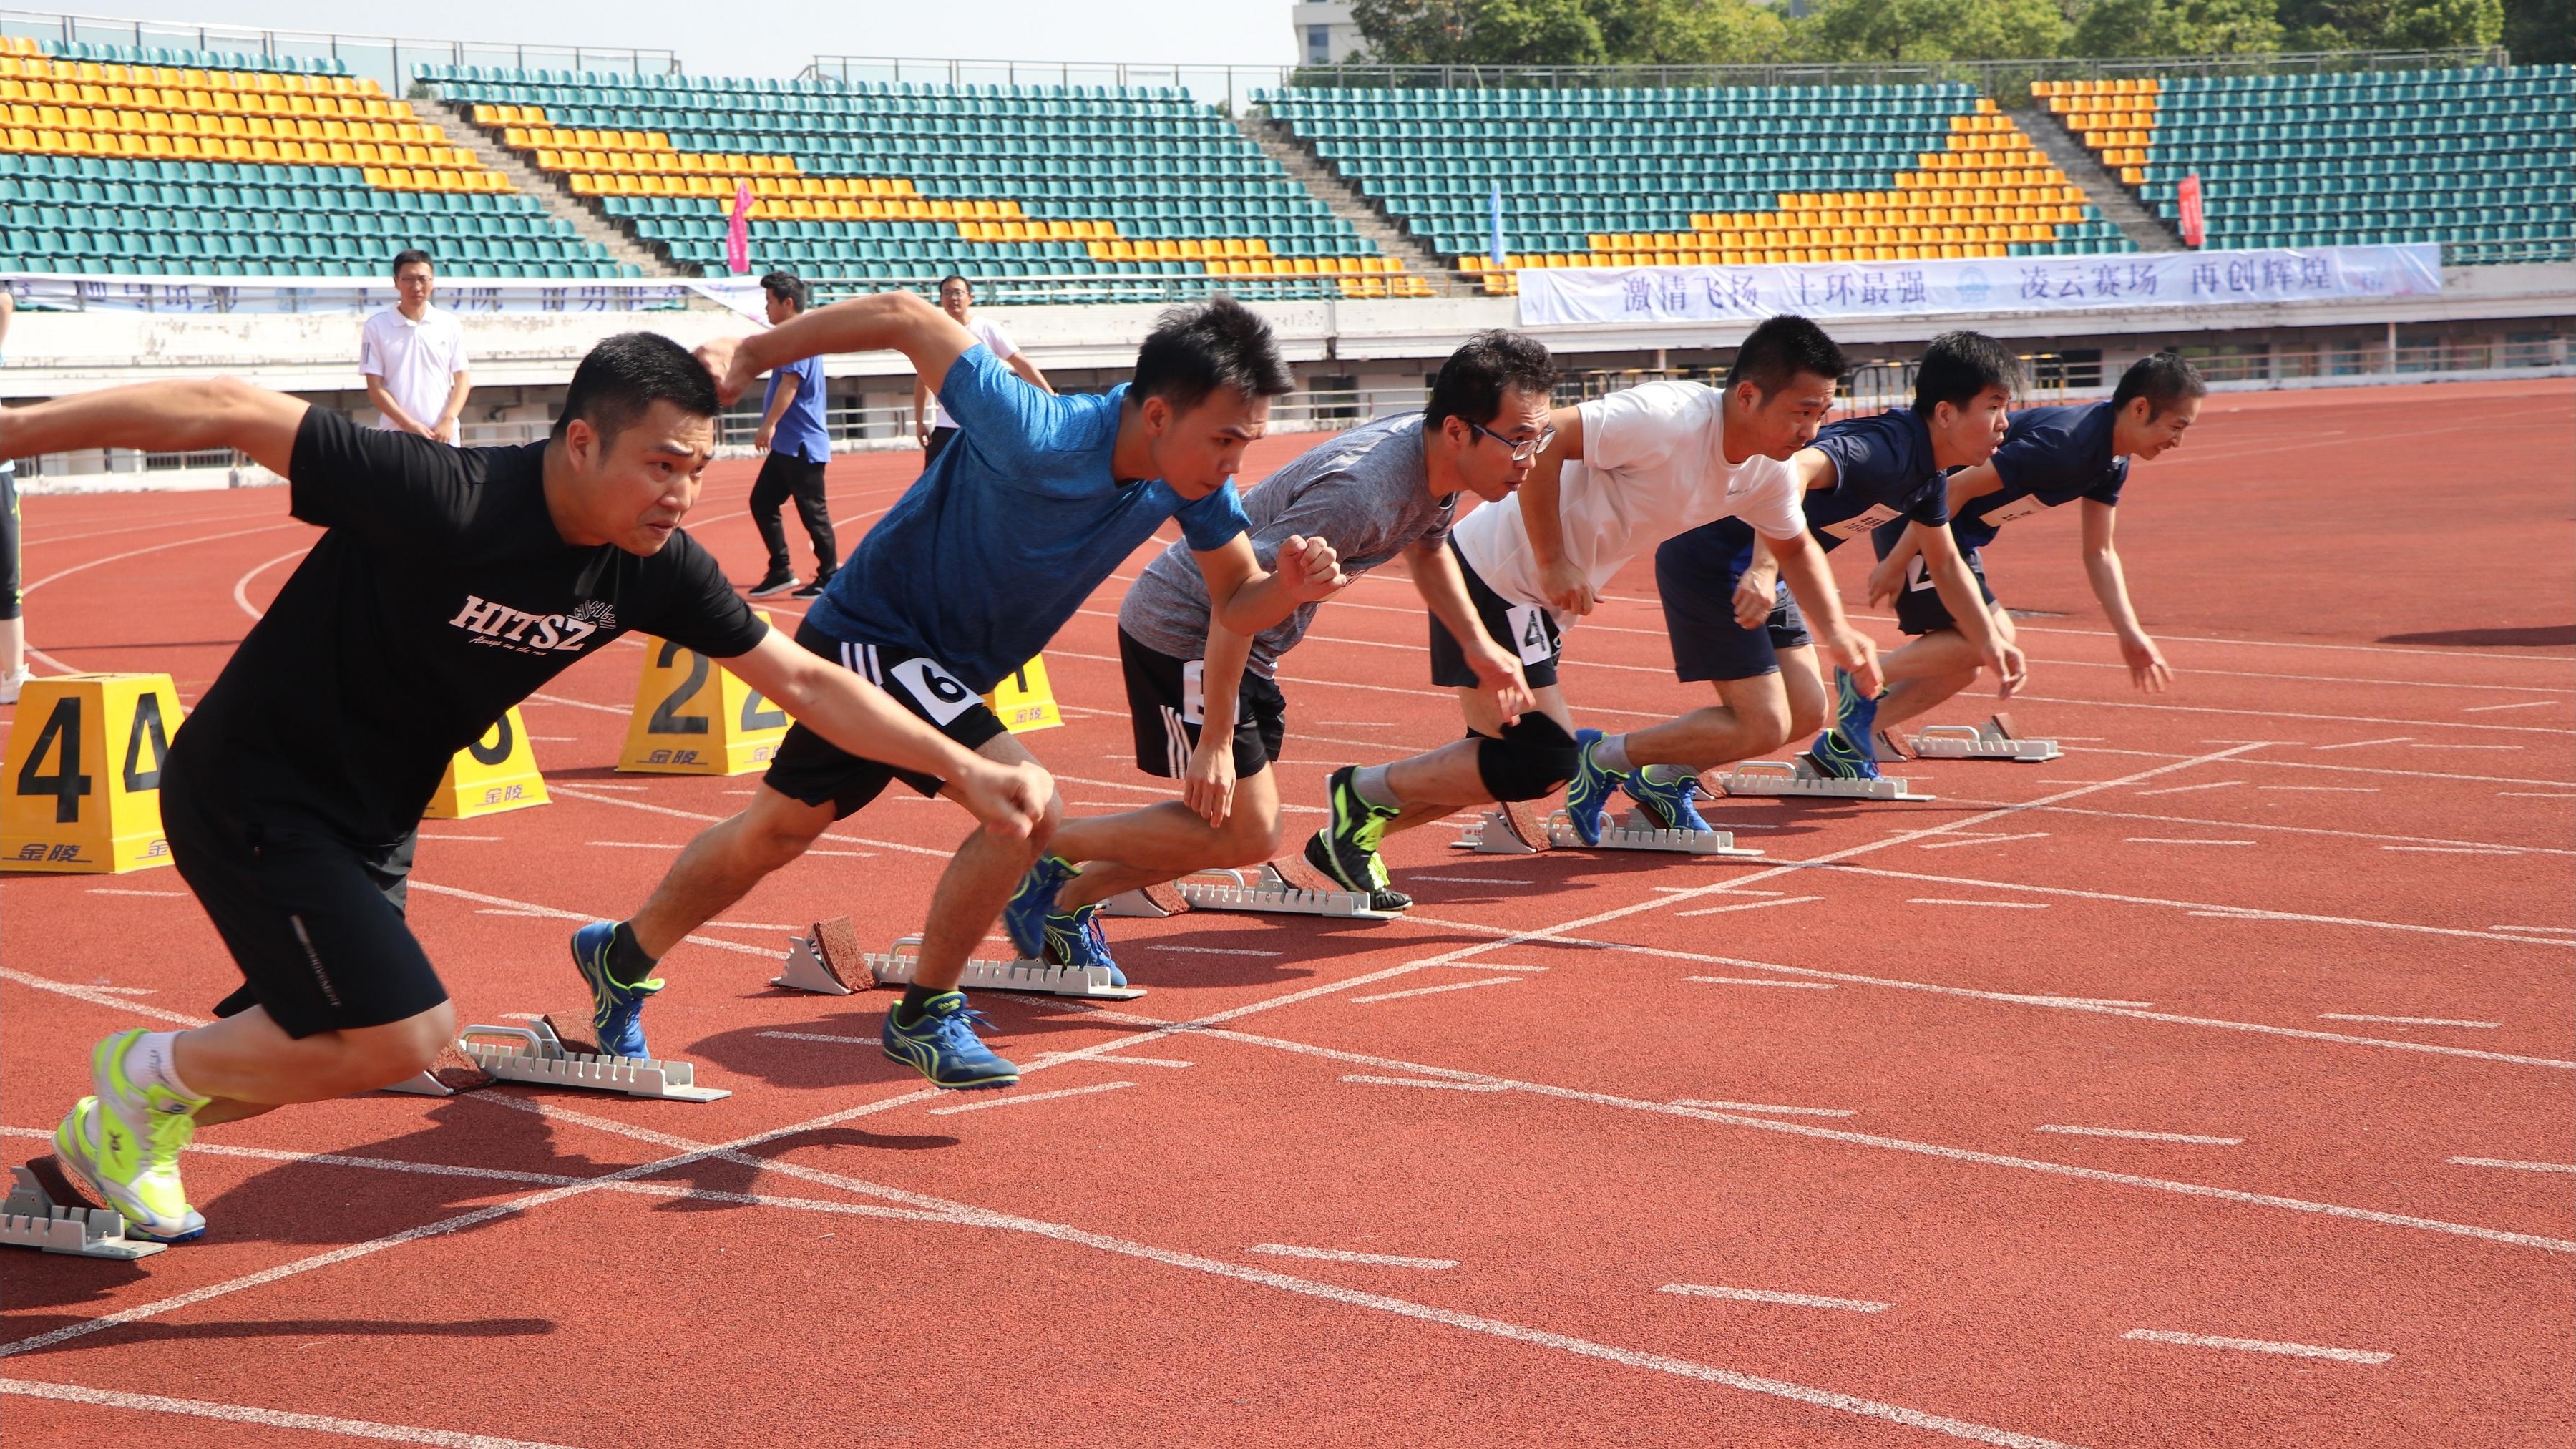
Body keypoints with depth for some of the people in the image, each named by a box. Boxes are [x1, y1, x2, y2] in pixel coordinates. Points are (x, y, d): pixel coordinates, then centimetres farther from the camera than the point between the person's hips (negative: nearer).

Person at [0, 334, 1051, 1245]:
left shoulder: (651, 568, -11)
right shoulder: (442, 501, -32)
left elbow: (803, 680, -3)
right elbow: (228, 414, -27)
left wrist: (965, 770, -8)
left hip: (371, 824, 8)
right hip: (250, 791, -7)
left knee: (303, 1052, 17)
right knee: (401, 1033, -16)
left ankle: (108, 1145, 42)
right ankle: (149, 1071, 8)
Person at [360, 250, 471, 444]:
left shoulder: (450, 324, 7)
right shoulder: (377, 327, 1)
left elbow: (462, 379, 6)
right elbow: (375, 388, -2)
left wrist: (448, 421, -9)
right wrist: (409, 424, -12)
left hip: (443, 434, 2)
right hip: (396, 435, -2)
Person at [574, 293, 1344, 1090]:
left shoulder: (1192, 478, -13)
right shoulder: (1039, 439, -35)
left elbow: (1234, 601, -3)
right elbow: (907, 316, -28)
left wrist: (1289, 586, -26)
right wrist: (752, 355, -21)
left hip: (945, 669, 8)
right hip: (871, 635, -8)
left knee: (776, 830, 20)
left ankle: (622, 957, 41)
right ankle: (925, 1017, -4)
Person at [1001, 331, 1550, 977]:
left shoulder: (1442, 464, -3)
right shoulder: (1361, 492, -33)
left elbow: (1427, 548, 22)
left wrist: (1479, 646, 15)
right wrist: (1216, 742, -28)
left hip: (1245, 644, 10)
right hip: (1184, 633, -10)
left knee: (1237, 827, 12)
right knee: (1247, 837, -8)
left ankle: (1070, 901, 21)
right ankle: (1045, 850, 1)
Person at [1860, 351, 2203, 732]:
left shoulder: (2114, 463, 2)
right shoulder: (2063, 443, -29)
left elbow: (2099, 553, 11)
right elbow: (1955, 489, -27)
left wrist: (2129, 633, 4)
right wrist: (1894, 565, -22)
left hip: (1962, 534, 10)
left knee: (1961, 667, 10)